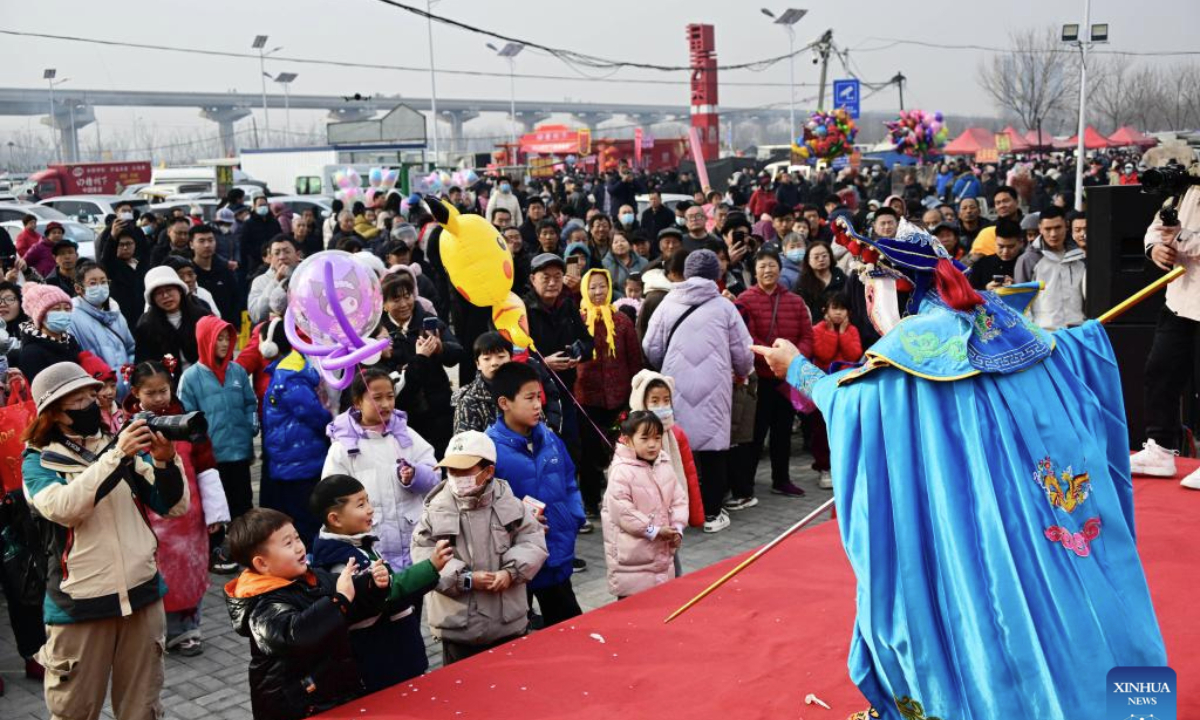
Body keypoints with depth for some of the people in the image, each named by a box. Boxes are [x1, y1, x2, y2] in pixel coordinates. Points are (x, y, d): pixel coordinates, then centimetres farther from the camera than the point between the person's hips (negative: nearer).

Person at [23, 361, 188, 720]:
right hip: (80, 605, -3)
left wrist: (165, 461, -14)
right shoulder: (39, 461, 0)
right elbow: (62, 507, -22)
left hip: (141, 594, 3)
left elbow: (175, 506, 3)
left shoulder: (124, 446, 7)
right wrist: (117, 455, -27)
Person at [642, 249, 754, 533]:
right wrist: (742, 372, 28)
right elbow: (743, 353, 6)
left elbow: (650, 350, 6)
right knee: (713, 446, 7)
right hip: (713, 389, -1)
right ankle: (712, 513, 12)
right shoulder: (724, 307, 3)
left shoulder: (667, 304, 4)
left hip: (676, 388, 1)